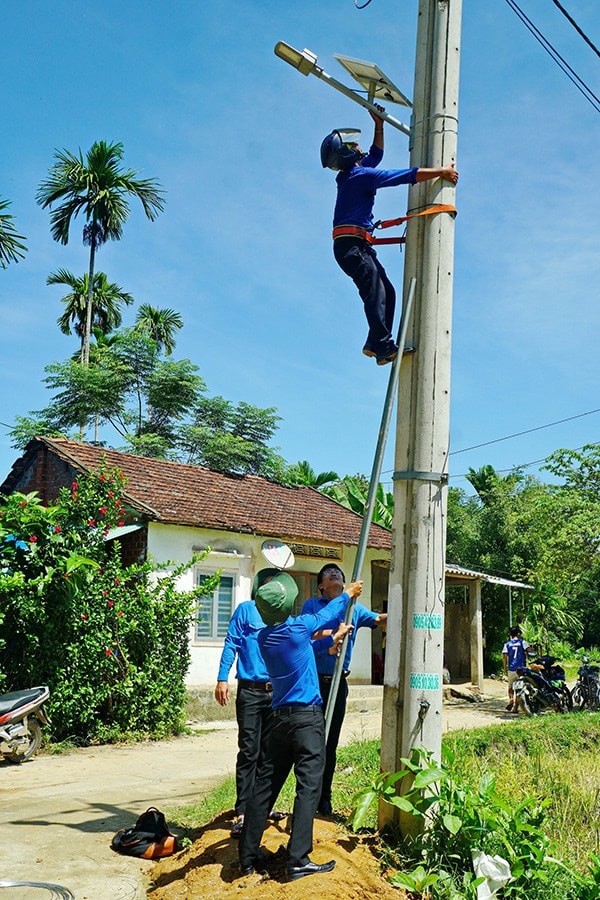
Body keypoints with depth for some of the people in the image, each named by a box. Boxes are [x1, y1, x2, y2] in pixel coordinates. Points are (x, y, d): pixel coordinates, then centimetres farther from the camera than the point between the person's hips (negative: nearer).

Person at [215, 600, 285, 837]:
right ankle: (243, 813, 0)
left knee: (269, 753, 12)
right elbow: (231, 644, -4)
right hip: (251, 691, -4)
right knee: (249, 753, -4)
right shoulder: (246, 610, 0)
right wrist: (222, 678, -13)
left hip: (276, 692, 4)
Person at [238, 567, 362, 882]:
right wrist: (348, 594, 27)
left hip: (280, 718, 7)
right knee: (309, 786, -4)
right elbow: (324, 614, 9)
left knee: (265, 783, 10)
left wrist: (332, 639, 37)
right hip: (307, 717, -6)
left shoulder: (264, 637, 6)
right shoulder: (298, 626, -11)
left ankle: (249, 856, 16)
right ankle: (298, 860, -7)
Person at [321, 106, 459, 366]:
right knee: (376, 292, -20)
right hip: (351, 243, -10)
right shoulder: (361, 175, -9)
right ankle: (383, 345, -28)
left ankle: (375, 344, -1)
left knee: (385, 291, 5)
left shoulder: (352, 174, 20)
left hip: (353, 245, 10)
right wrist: (441, 171, -2)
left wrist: (379, 125, 39)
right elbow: (408, 175, -10)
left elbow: (376, 154, 40)